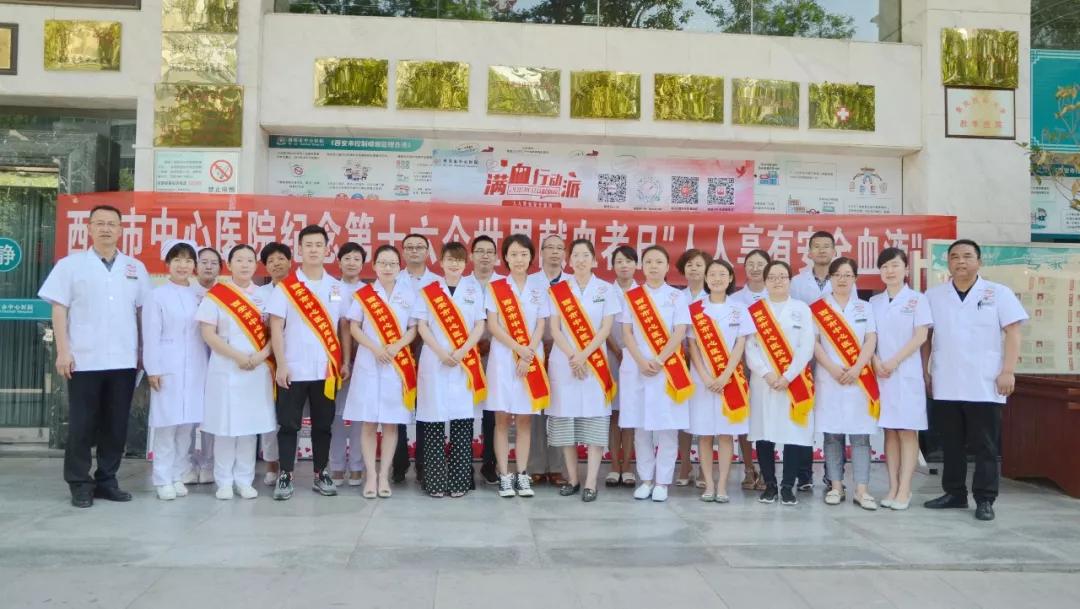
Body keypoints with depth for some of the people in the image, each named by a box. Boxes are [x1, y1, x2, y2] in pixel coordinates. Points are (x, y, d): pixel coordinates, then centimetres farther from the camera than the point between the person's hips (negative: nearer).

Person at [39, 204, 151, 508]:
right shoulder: (71, 264, 3)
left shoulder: (135, 268, 11)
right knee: (82, 424, 2)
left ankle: (106, 480, 18)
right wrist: (63, 351, -7)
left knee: (116, 424, 7)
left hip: (124, 360, 3)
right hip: (84, 359, -3)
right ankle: (79, 484, 11)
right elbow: (59, 310, 0)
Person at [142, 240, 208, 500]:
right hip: (168, 369, -4)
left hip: (195, 369, 4)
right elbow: (151, 336, -4)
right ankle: (163, 480, 4)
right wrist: (152, 369, -9)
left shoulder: (199, 297, 11)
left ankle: (178, 476, 15)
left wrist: (208, 367, 8)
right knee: (167, 425, -4)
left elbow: (205, 335, 12)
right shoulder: (157, 295, 0)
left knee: (187, 424, 6)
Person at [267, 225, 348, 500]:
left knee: (323, 424, 9)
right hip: (294, 370, -3)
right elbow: (276, 328, -4)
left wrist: (345, 362, 4)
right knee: (289, 424, 2)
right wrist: (281, 364, -11)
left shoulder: (337, 287, 8)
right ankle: (285, 476, 9)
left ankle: (321, 475, 19)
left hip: (327, 370, 3)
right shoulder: (285, 287, -1)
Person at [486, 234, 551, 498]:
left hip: (532, 360, 1)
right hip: (503, 358, -1)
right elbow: (493, 326, -4)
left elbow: (540, 326, 3)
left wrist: (528, 356, -10)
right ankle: (504, 476, 4)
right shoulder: (495, 287, 3)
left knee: (525, 419, 4)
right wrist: (519, 349, -13)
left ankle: (522, 475, 10)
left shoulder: (539, 287, 7)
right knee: (502, 418, -1)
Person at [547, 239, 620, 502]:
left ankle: (590, 483, -5)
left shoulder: (606, 290, 5)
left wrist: (584, 355, -13)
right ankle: (572, 479, 11)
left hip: (595, 362, -1)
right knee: (565, 418, 1)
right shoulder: (557, 290, 7)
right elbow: (555, 329, 1)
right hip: (563, 361, 1)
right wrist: (572, 356, -12)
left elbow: (606, 328, -2)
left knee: (594, 421, -6)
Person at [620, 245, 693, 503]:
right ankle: (645, 479, 15)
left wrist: (659, 361, -14)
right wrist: (641, 361, -12)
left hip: (668, 369, -1)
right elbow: (627, 332, 2)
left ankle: (662, 481, 7)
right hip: (636, 368, 2)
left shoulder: (677, 296, 4)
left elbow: (679, 333, -4)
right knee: (640, 426, 5)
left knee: (667, 426, -1)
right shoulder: (631, 296, 8)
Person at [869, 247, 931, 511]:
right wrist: (876, 362, -9)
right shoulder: (874, 302, 12)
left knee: (908, 430, -3)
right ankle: (893, 488, 10)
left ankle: (904, 490, -2)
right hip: (880, 373, 4)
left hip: (907, 372, -3)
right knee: (889, 431, 6)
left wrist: (894, 361, -13)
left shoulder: (917, 299, 1)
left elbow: (921, 336, -6)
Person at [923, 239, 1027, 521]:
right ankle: (954, 493, 20)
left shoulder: (999, 293, 2)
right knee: (951, 444, 10)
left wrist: (1008, 371, -10)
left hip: (985, 385, -2)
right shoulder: (933, 295, 8)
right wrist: (924, 371, 5)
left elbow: (1013, 333, -2)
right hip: (945, 385, 3)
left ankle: (985, 499, 9)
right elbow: (925, 336, 11)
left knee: (985, 446, 2)